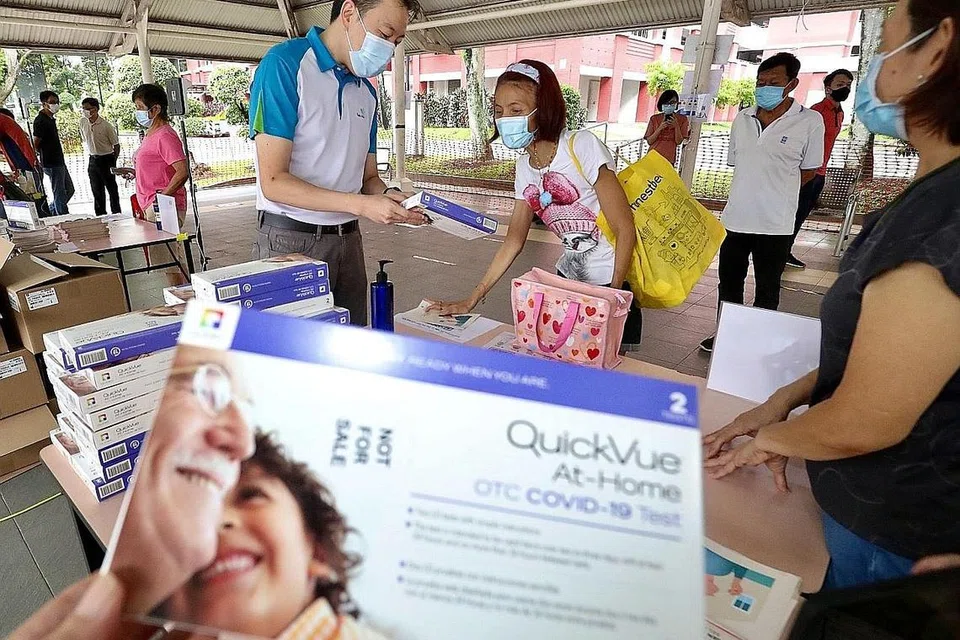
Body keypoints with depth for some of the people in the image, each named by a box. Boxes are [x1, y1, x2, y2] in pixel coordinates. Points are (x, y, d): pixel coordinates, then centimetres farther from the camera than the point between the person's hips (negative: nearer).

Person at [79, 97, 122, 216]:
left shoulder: (106, 125, -12)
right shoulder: (82, 122, 3)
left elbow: (116, 145, -7)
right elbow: (84, 140, 18)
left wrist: (113, 162, -7)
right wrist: (91, 154, 17)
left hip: (106, 159, -5)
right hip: (93, 160, 5)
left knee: (112, 189, 1)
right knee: (97, 190, 10)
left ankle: (116, 214, 9)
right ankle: (100, 215, 18)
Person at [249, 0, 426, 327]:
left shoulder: (366, 92, 12)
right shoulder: (284, 64, -10)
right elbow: (273, 182, -16)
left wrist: (387, 197, -7)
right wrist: (361, 205, -21)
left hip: (349, 239, 7)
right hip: (291, 239, -6)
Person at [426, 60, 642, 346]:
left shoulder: (582, 146, -18)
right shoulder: (524, 166, 2)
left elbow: (625, 230, -17)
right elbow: (514, 240, 5)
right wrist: (471, 301, 3)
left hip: (613, 283, -5)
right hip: (568, 280, 6)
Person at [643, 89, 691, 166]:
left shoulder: (682, 119, 6)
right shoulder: (654, 119, 8)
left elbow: (679, 141, 0)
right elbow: (649, 141, 2)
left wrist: (676, 125, -13)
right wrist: (660, 128, -11)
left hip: (669, 159, -1)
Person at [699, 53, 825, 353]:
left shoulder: (809, 121, -7)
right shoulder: (743, 118, 5)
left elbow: (809, 170, 0)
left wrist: (775, 188, 0)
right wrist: (754, 189, 6)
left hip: (775, 223, -4)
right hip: (736, 217, 4)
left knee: (767, 290, 10)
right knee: (728, 283, 16)